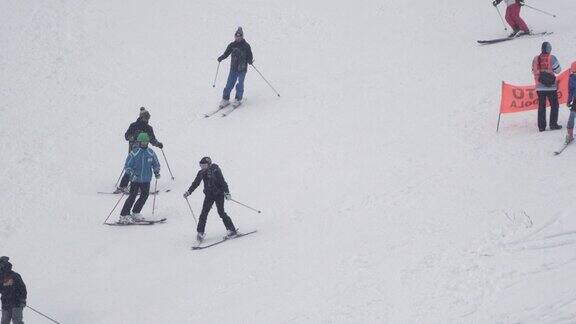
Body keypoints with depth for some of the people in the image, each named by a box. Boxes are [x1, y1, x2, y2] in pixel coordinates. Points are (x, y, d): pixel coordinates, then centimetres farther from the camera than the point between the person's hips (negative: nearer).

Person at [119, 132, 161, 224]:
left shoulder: (151, 153, 1)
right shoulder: (134, 153, -11)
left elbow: (156, 164, 15)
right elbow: (127, 166, -8)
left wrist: (156, 172, -3)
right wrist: (131, 174, -23)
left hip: (146, 180, 5)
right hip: (135, 179, -5)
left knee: (144, 196, 10)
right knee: (132, 196, -11)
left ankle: (135, 213, 26)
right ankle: (124, 216, -8)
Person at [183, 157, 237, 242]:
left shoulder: (215, 170, -15)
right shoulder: (201, 173, 1)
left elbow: (222, 182, -15)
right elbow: (195, 183, 10)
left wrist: (227, 192, -21)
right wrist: (188, 192, 4)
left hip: (219, 194, -5)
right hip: (209, 195, 5)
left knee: (221, 212, -7)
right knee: (204, 213, -3)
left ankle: (232, 230, 5)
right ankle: (200, 233, 3)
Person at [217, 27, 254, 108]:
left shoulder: (246, 46, -3)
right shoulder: (232, 45, 5)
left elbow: (249, 56, -1)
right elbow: (226, 53, 9)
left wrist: (250, 61, -19)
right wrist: (221, 58, -7)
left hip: (242, 69, -2)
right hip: (233, 68, 2)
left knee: (240, 85, -3)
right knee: (229, 84, -2)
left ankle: (238, 99, 10)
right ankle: (225, 99, 4)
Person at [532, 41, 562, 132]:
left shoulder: (535, 59, 1)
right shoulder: (552, 58, -11)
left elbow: (533, 71, 8)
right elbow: (558, 70, -7)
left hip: (539, 87, 3)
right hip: (551, 87, -3)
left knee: (541, 106, 9)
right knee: (554, 105, 8)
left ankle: (541, 126, 6)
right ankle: (553, 124, 3)